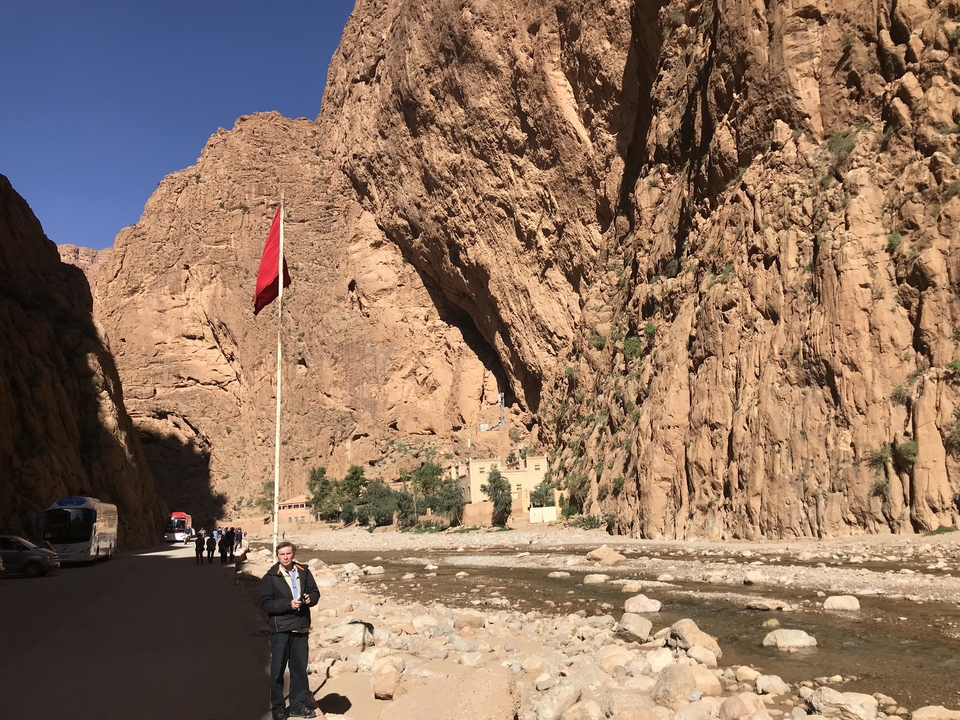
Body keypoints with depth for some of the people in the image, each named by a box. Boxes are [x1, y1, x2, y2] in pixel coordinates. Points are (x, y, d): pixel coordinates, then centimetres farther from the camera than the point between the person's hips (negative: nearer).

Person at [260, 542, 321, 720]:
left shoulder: (303, 572, 3)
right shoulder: (270, 577, -7)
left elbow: (315, 591, 11)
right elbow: (265, 603, -12)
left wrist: (310, 598, -12)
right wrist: (288, 604, -21)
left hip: (301, 628, 4)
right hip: (280, 628, -3)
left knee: (300, 668, 12)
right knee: (278, 670, 5)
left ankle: (298, 705, 24)